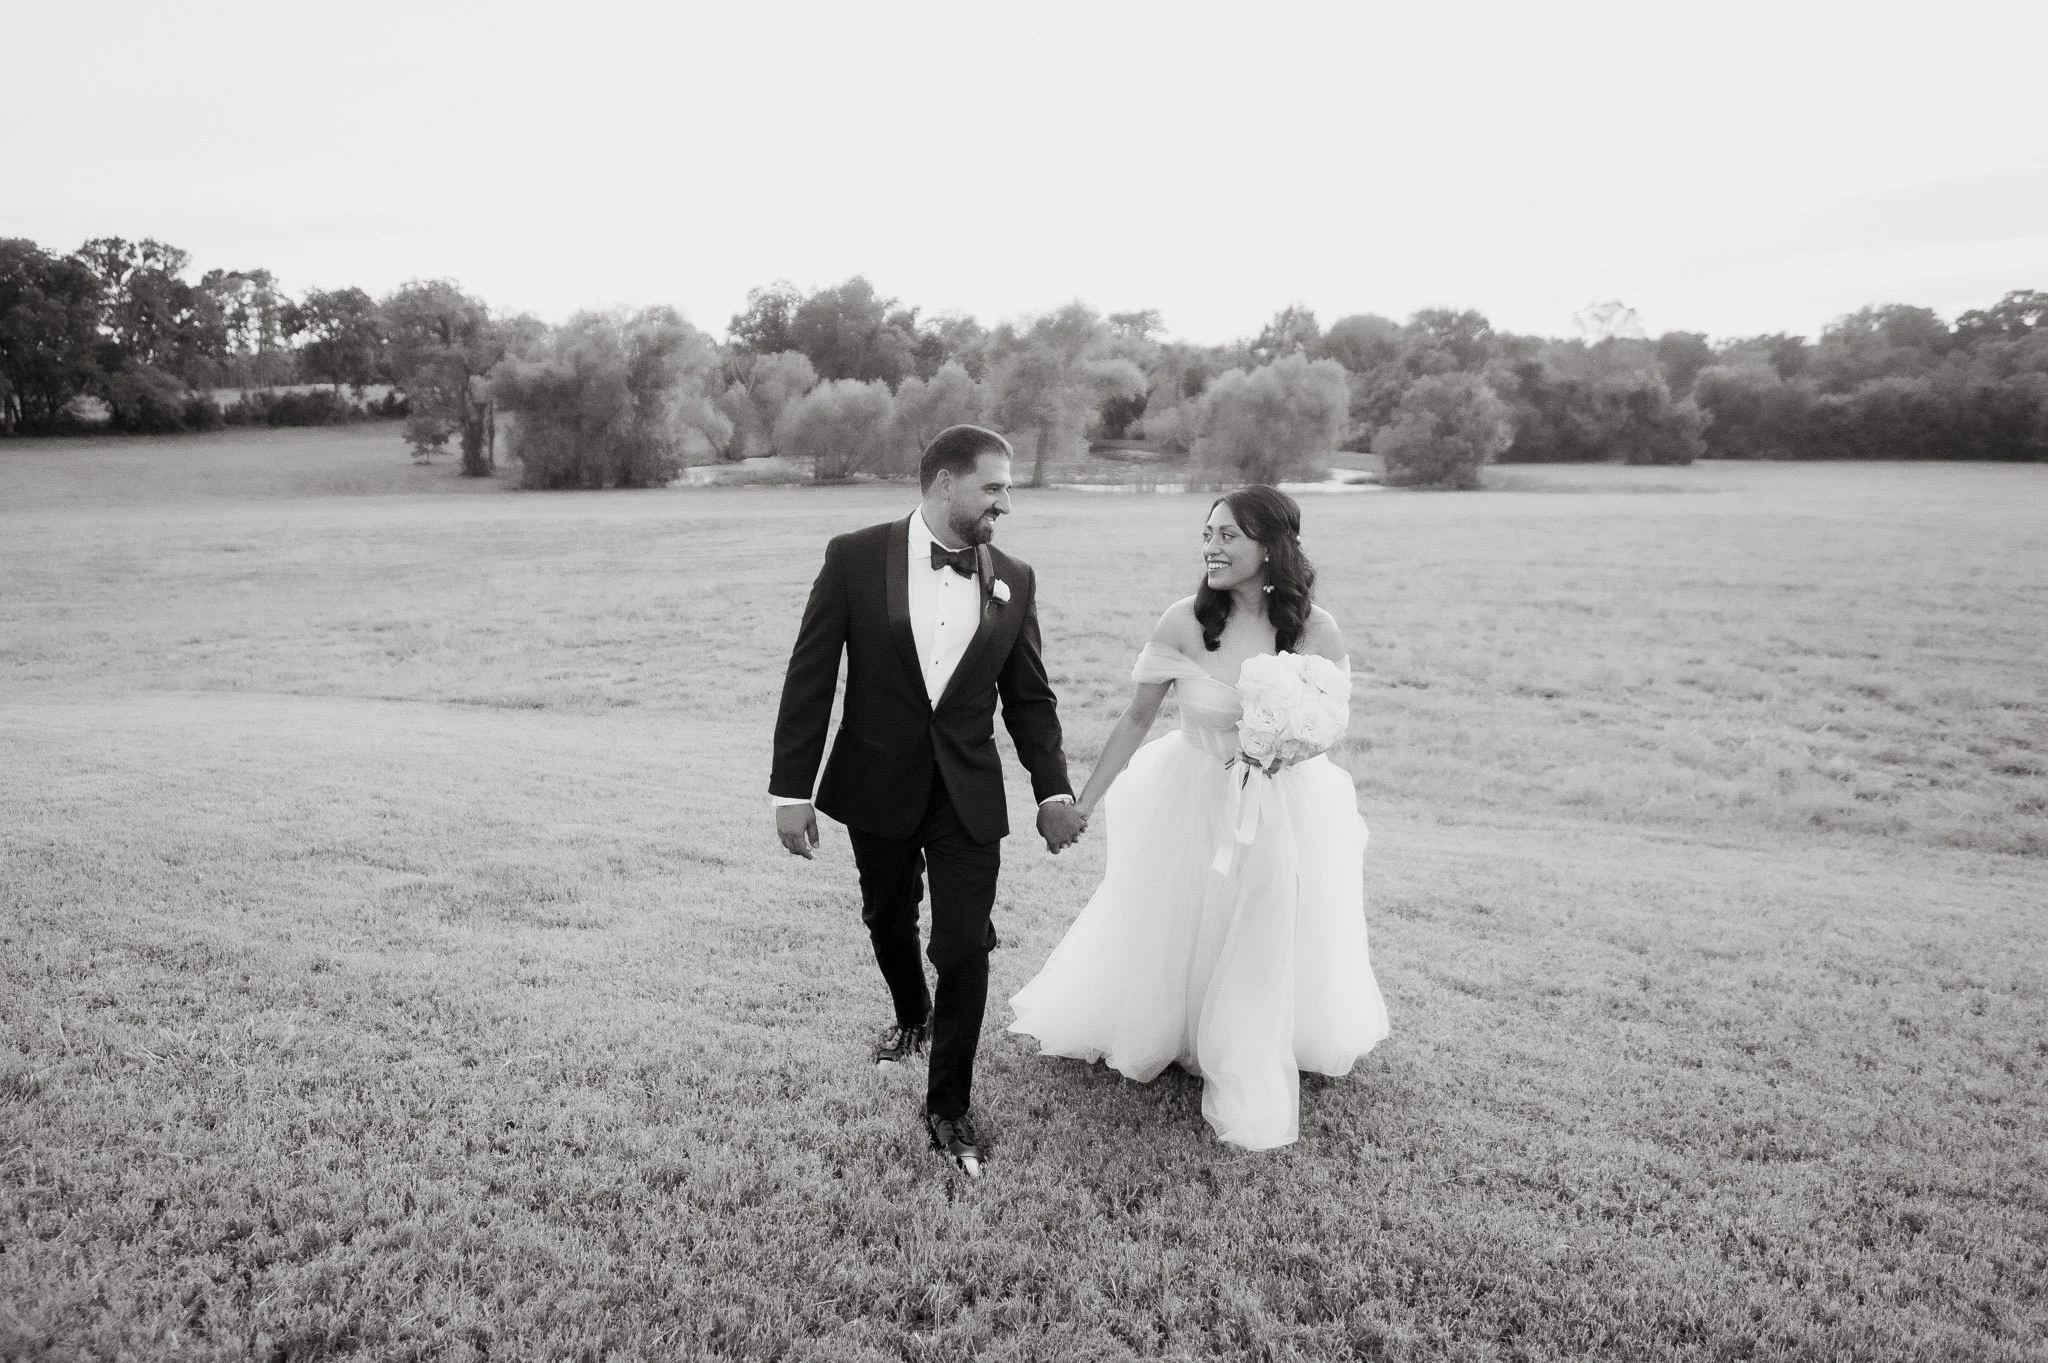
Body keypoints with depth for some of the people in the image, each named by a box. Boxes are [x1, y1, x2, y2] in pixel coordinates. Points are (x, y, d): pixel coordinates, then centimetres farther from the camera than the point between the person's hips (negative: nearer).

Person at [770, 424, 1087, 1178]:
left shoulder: (1014, 580, -2)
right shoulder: (855, 557, -10)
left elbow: (1029, 697, 4)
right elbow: (810, 678, -8)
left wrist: (1053, 788, -6)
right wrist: (790, 788, -9)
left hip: (968, 797, 1)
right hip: (877, 787, 0)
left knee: (964, 948, -2)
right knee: (888, 921, 20)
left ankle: (949, 1106, 17)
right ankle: (912, 1017, 52)